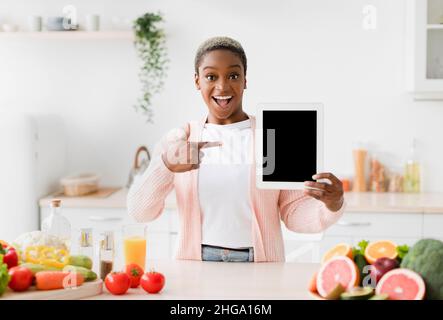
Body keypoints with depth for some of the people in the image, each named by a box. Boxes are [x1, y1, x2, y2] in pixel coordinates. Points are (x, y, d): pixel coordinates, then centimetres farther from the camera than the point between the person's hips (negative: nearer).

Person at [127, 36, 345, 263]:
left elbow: (294, 212, 1)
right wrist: (165, 165, -19)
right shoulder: (176, 141, 6)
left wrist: (332, 206, -19)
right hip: (195, 264, 0)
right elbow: (140, 211, -1)